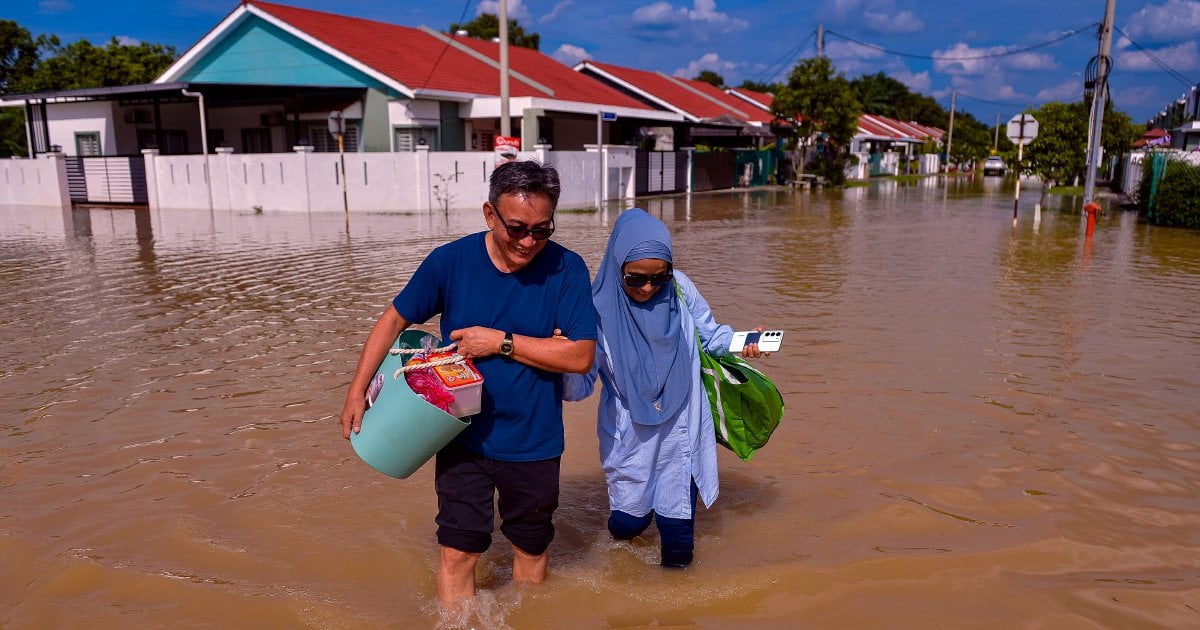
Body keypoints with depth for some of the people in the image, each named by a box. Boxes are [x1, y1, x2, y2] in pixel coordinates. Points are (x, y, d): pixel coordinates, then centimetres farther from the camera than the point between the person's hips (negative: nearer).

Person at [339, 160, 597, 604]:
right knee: (458, 551, 5)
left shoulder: (566, 269, -15)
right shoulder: (450, 262, -12)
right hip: (464, 437, 0)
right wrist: (357, 391, -2)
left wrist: (501, 341, -21)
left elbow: (581, 356, -19)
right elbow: (394, 321, 0)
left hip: (534, 443, 0)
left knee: (531, 548, 18)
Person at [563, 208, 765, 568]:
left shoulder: (679, 288, -10)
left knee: (677, 529, 6)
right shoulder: (599, 308, -16)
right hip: (629, 436, -1)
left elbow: (709, 333, 6)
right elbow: (580, 388, -13)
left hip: (680, 431, 1)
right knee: (627, 523, 10)